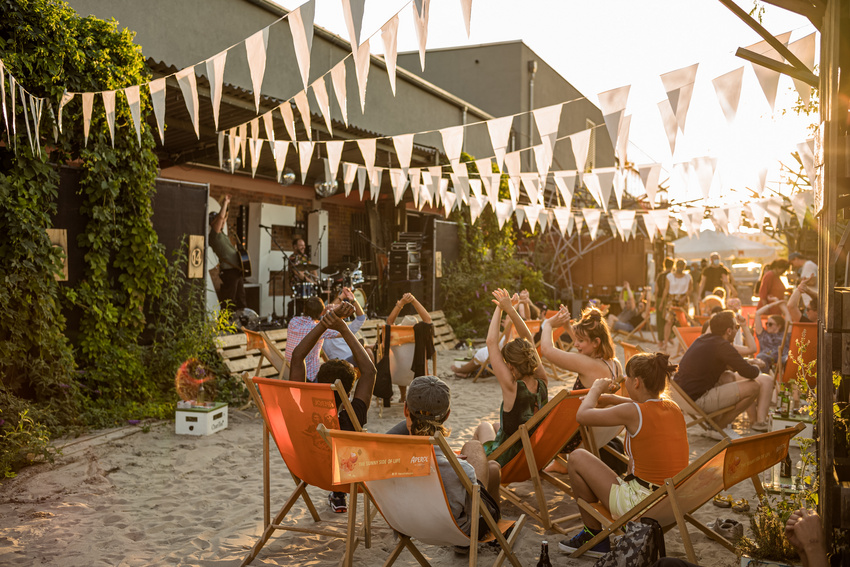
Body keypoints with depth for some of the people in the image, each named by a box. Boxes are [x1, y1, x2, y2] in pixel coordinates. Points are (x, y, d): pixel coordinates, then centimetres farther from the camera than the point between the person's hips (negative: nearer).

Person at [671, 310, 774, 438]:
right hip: (696, 401, -10)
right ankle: (718, 427, 7)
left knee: (729, 377, 27)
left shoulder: (703, 338, 13)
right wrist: (756, 367, 7)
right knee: (754, 386, -4)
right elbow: (750, 373, -14)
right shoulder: (722, 345, -15)